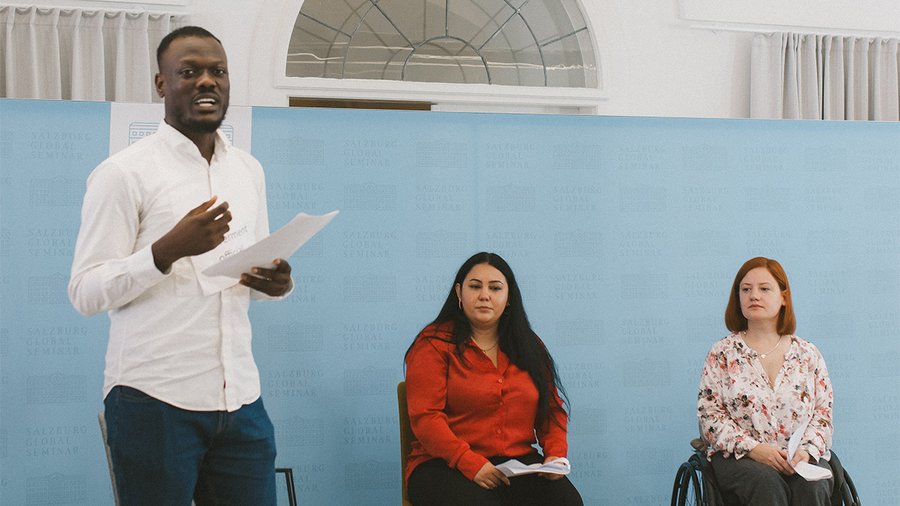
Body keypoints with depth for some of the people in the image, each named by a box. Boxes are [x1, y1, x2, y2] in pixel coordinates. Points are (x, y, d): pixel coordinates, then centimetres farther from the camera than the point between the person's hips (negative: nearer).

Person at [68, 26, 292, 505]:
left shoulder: (249, 170, 14)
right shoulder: (124, 172, -6)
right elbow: (85, 293, -9)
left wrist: (275, 282, -2)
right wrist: (168, 249, -22)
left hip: (240, 398, 5)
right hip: (155, 400, -5)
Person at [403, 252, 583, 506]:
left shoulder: (529, 347, 16)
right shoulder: (435, 344, -1)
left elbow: (552, 409, 18)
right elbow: (425, 416, -10)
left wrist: (556, 454, -3)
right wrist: (471, 464, -21)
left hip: (518, 460, 5)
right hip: (446, 465, -4)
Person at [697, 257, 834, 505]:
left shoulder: (808, 355, 13)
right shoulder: (722, 354, 7)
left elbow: (823, 413, 11)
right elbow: (709, 414, 0)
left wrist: (807, 450, -11)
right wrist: (752, 448, -14)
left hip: (801, 459, 2)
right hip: (740, 457, -1)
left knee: (811, 486, -33)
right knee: (767, 484, -35)